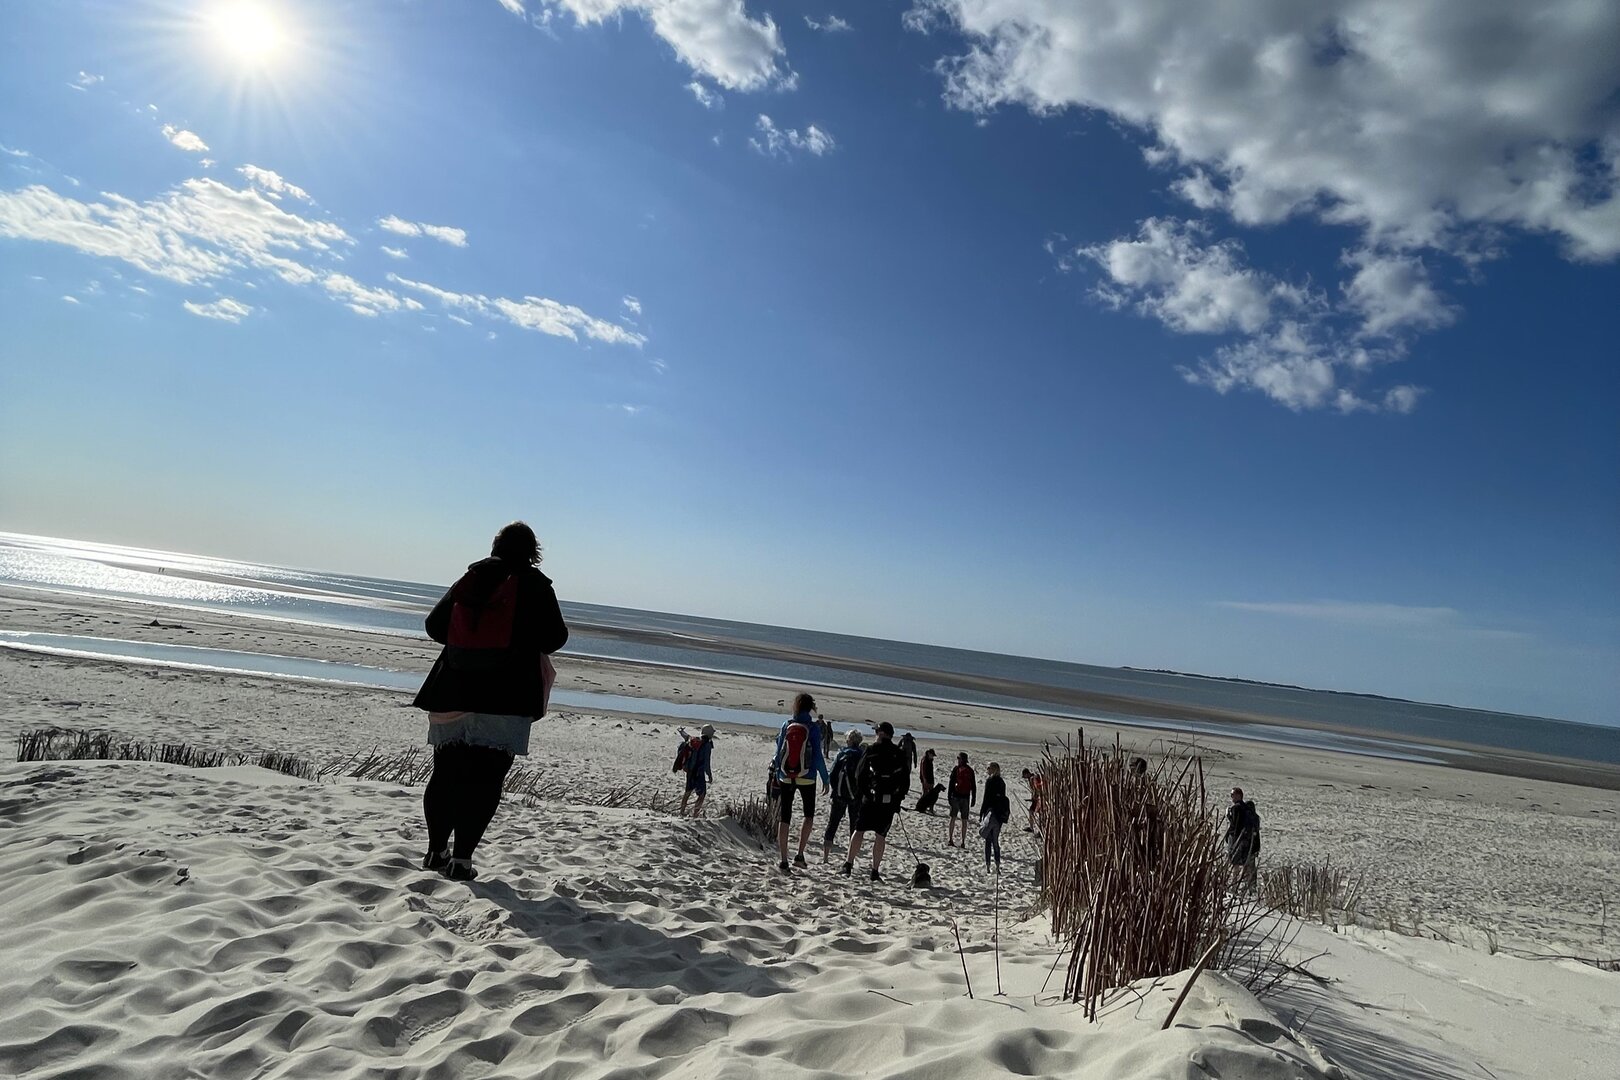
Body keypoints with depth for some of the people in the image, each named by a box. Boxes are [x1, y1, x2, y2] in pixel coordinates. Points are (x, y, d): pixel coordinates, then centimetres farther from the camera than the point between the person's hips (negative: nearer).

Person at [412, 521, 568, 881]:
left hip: (454, 692, 5)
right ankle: (461, 858, -3)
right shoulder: (533, 583, -3)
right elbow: (554, 638, -6)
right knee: (484, 779, -1)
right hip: (505, 699, -5)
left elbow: (434, 626, 15)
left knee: (446, 774, 14)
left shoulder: (469, 579, 10)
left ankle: (436, 851, 21)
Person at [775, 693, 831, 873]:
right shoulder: (813, 727, -8)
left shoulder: (787, 725, 1)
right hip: (807, 778, -2)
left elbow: (779, 752, 5)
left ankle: (783, 860, 6)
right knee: (809, 815, 17)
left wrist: (778, 775, 16)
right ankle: (800, 854, 8)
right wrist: (825, 779, -2)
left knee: (784, 817, 7)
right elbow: (817, 756, -9)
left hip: (786, 777, 2)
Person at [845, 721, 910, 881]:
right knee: (881, 835, 5)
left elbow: (859, 776, -1)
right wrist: (898, 799, 13)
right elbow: (905, 782, 7)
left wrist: (862, 793, 9)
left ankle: (848, 864, 4)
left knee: (859, 831, 6)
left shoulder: (871, 751, 0)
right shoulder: (901, 755, 6)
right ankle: (875, 871, 5)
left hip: (870, 798, -1)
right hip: (889, 802, 1)